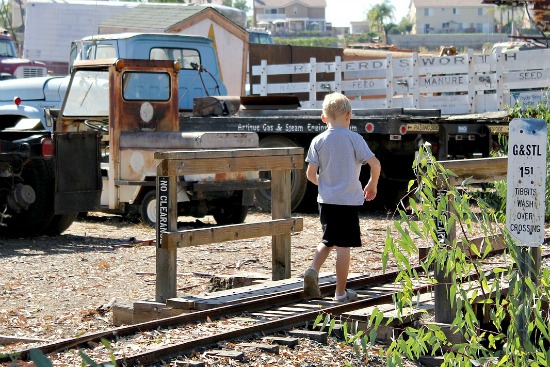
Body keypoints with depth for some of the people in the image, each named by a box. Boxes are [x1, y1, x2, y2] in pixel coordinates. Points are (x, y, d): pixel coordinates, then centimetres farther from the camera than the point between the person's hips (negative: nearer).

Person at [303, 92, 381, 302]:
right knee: (343, 245, 1)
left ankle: (313, 270, -4)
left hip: (326, 200, 3)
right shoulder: (354, 139, -5)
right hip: (349, 200, -3)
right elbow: (375, 164, -12)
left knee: (328, 241, 20)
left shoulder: (318, 141, 1)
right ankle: (341, 292, 5)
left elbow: (311, 174, -1)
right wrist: (372, 185, 5)